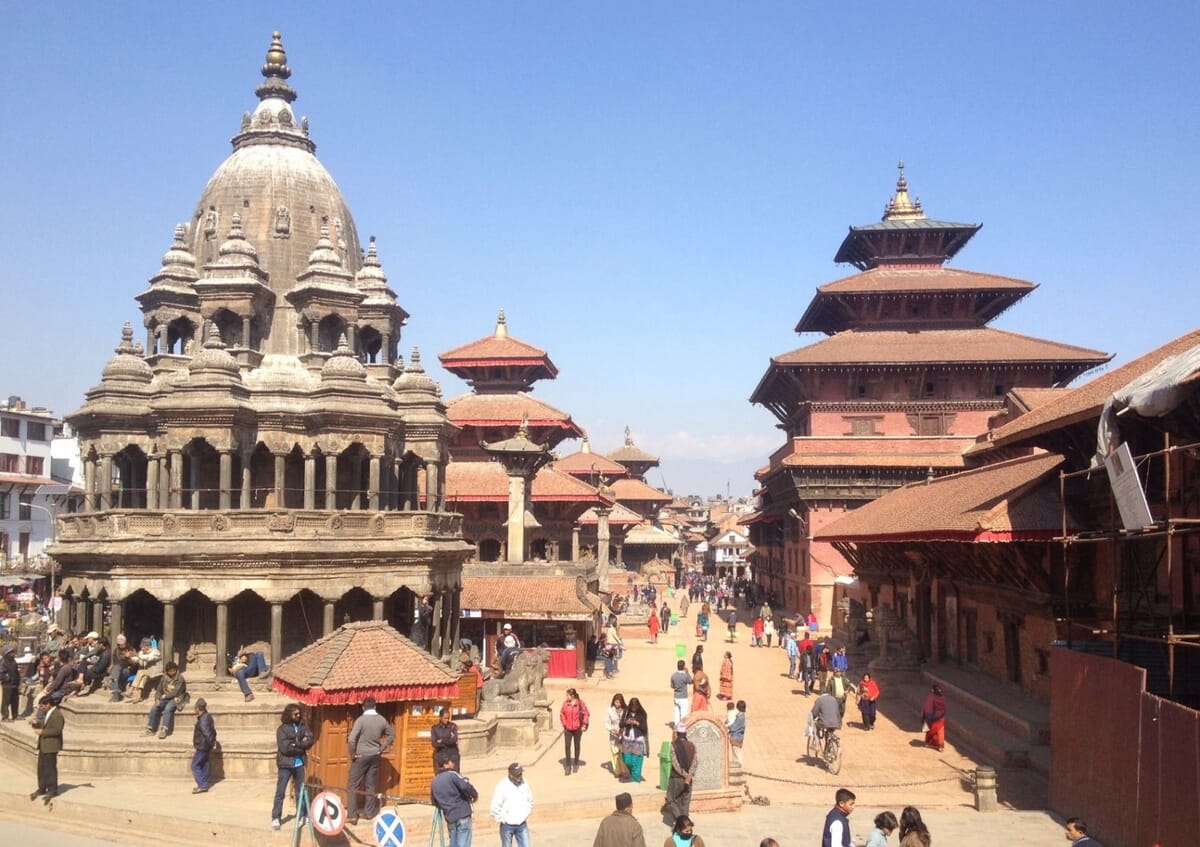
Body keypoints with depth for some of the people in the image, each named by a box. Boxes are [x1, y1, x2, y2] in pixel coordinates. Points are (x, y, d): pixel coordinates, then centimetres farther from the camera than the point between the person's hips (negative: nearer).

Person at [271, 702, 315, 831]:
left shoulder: (303, 726, 5)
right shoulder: (282, 729, -8)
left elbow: (310, 740, -5)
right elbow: (285, 748, -17)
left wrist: (296, 744, -17)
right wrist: (302, 746, -10)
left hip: (299, 764, 4)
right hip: (286, 764, -4)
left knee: (300, 791, 12)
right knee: (280, 792, -1)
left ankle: (302, 815, 23)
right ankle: (275, 818, 4)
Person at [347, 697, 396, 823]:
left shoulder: (361, 719, -16)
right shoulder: (382, 719, 0)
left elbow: (351, 740, -23)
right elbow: (392, 734, 11)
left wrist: (352, 754, -9)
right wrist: (382, 749, 13)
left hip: (361, 756, -5)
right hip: (375, 756, 5)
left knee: (353, 785, 2)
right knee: (371, 784, 15)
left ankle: (352, 815, -1)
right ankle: (370, 812, 20)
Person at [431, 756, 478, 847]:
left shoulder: (434, 782, 15)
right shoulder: (452, 774, -6)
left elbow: (434, 801, 22)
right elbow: (466, 786, -19)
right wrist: (475, 795, -2)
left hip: (449, 817, 6)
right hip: (462, 814, -6)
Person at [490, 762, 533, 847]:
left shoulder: (524, 783, -4)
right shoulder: (502, 786, -19)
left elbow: (530, 801, 11)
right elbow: (495, 807, -16)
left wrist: (526, 815, 5)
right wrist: (502, 820, -10)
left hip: (522, 824, 4)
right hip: (507, 825, -4)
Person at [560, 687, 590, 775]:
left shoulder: (580, 703, -11)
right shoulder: (565, 703, -4)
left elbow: (586, 714, -3)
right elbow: (562, 714, 7)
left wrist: (584, 725, -9)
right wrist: (564, 723, -2)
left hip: (577, 728, -1)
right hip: (568, 729, 1)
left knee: (577, 746, 13)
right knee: (567, 746, -5)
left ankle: (576, 765, 28)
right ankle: (568, 766, 3)